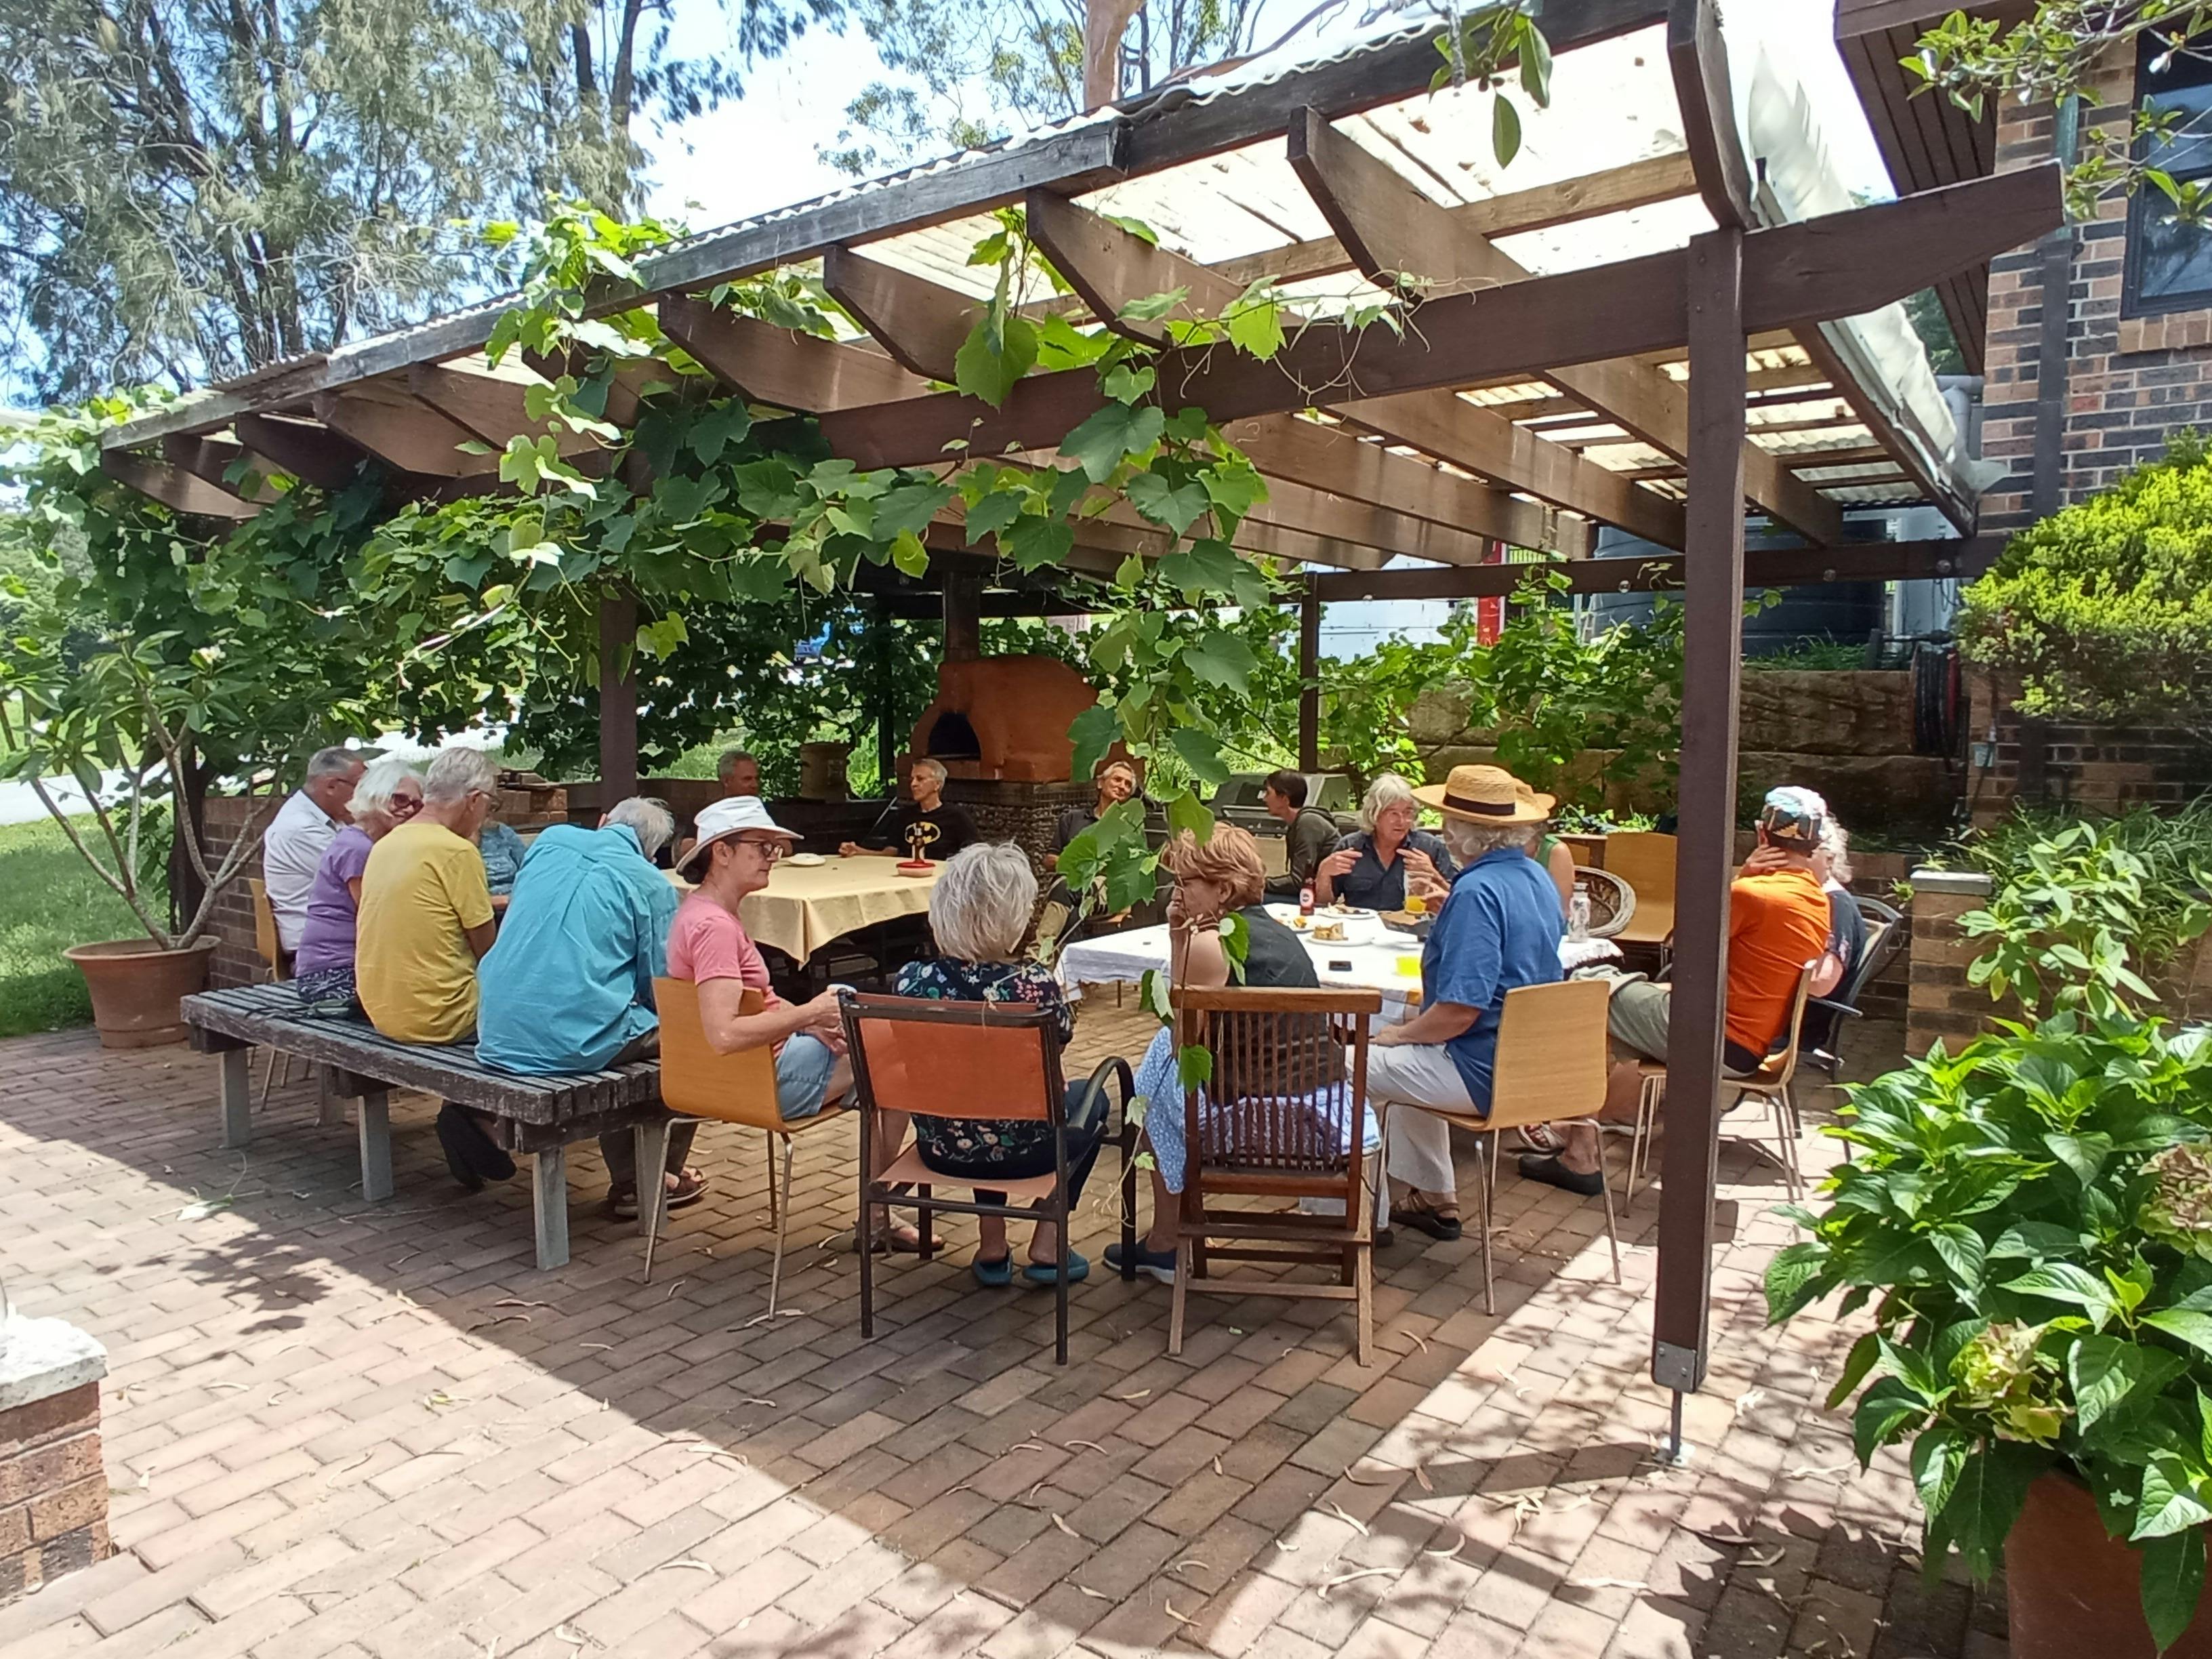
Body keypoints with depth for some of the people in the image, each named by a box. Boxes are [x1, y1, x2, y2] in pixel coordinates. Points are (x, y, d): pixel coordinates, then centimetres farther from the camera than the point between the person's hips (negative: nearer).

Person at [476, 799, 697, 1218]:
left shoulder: (549, 841, 12)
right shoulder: (652, 886, -4)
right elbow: (660, 989, 1)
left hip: (498, 1033, 7)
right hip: (573, 1039, -6)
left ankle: (628, 1181, 32)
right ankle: (661, 1179, 25)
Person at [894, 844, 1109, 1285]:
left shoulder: (910, 980, -14)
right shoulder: (1034, 983, -25)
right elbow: (1063, 1033, -5)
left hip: (939, 1146, 4)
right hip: (1018, 1151, -4)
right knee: (1091, 1098, 28)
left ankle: (992, 1245, 33)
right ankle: (1047, 1246, 26)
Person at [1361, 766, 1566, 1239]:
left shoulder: (1479, 891, -24)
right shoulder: (1537, 877, 5)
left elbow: (1460, 1010, -27)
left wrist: (1400, 1034, -12)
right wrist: (1447, 906, 18)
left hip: (1484, 1073, -10)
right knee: (1414, 1056, 33)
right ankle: (1433, 1199, 37)